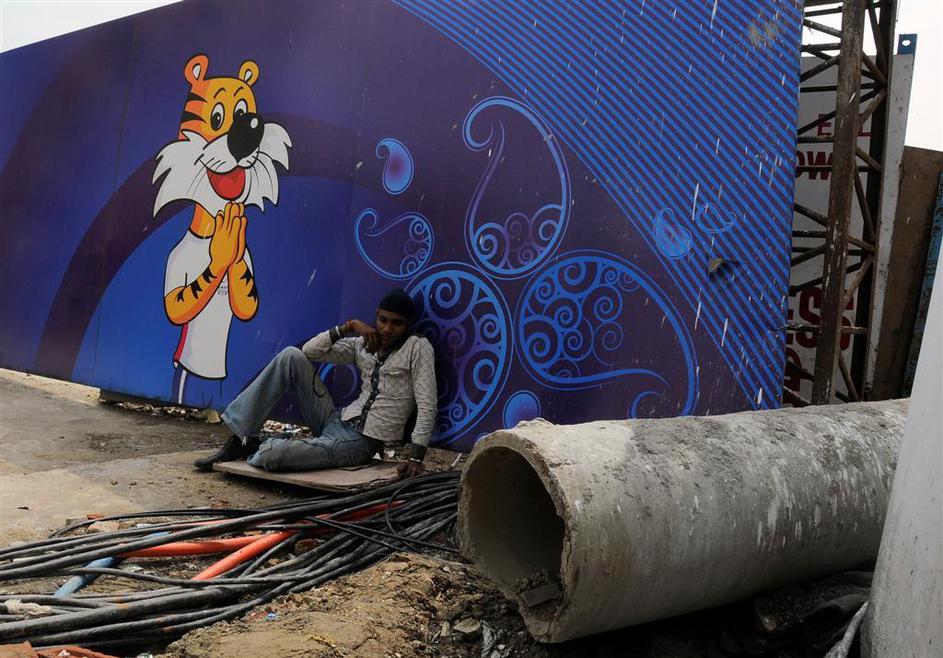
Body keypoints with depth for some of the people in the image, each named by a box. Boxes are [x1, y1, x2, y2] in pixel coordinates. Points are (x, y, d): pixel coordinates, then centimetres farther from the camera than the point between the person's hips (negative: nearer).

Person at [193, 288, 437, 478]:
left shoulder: (418, 348, -6)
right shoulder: (363, 344, 11)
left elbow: (427, 407, -13)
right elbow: (310, 351, 7)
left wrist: (416, 457, -24)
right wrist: (348, 327, -6)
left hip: (361, 442, -6)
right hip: (335, 421, 6)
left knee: (271, 455, -29)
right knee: (291, 356, -11)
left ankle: (255, 449, 11)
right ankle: (239, 438, -8)